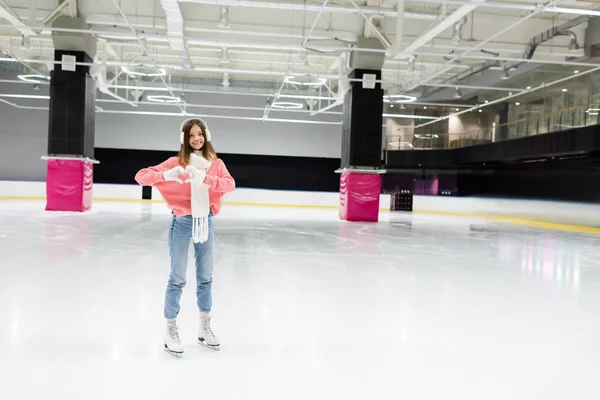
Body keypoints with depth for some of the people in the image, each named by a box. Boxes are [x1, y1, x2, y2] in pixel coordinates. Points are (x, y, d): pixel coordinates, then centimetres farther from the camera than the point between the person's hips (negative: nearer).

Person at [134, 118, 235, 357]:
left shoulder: (216, 163, 3)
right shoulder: (177, 162, -6)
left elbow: (230, 184, -15)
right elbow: (141, 176, -12)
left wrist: (205, 178, -31)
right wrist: (166, 175, -30)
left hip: (205, 222, 4)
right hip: (182, 223, -4)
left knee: (205, 278, 14)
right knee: (177, 279, 1)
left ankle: (204, 328, 29)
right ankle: (171, 331, 16)